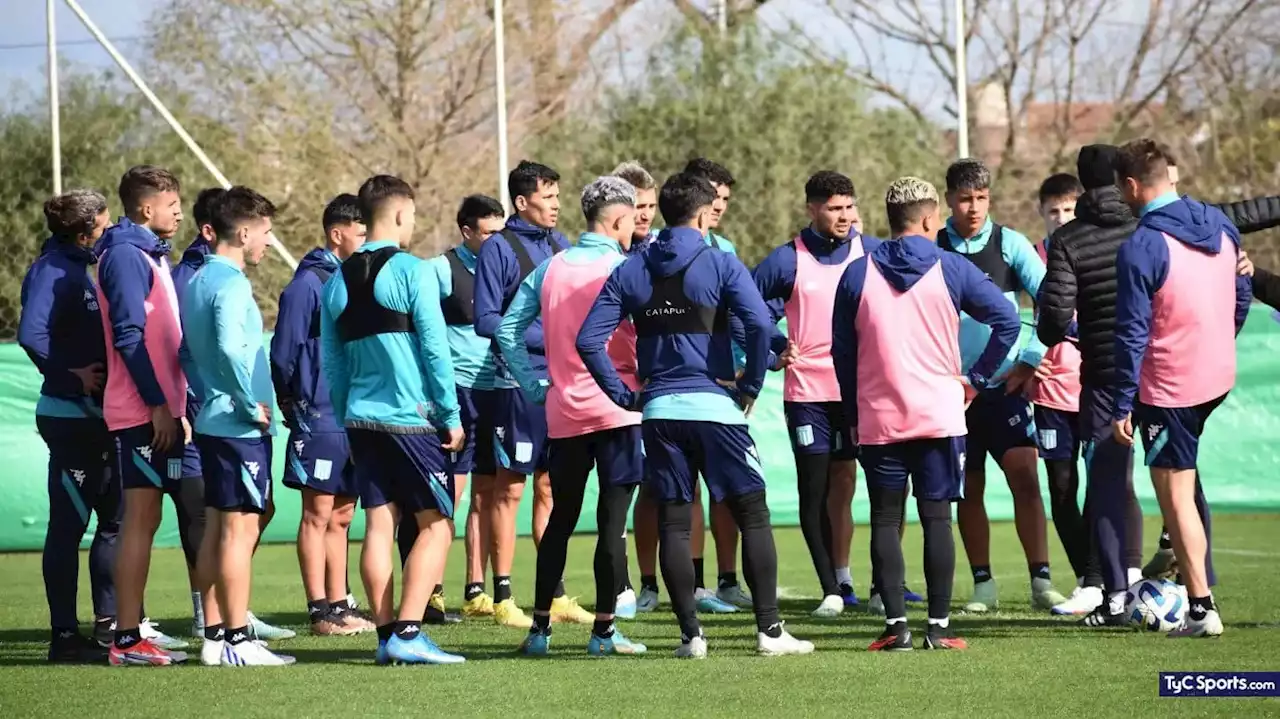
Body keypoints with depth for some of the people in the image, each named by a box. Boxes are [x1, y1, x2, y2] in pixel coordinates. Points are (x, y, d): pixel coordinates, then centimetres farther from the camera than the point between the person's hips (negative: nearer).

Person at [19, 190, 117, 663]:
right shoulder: (52, 271, -15)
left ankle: (110, 618, 25)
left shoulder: (77, 268, 14)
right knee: (68, 526, -5)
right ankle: (65, 637, -2)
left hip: (94, 416, 10)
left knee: (116, 517, 15)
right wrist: (73, 376, -22)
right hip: (70, 416, -10)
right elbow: (31, 334, -29)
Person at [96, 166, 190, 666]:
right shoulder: (127, 256, -11)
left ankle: (133, 631, 12)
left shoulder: (147, 255, 19)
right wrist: (158, 404, -19)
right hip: (142, 413, -9)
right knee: (140, 520, -9)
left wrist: (177, 406, 17)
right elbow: (128, 335, -18)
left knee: (144, 521, 10)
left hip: (158, 413, 9)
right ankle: (128, 639, -8)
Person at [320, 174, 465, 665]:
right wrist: (451, 415, -5)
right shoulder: (413, 272, -9)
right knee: (436, 523, 0)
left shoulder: (337, 282, 9)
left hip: (362, 419, 6)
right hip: (412, 418, -6)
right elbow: (435, 347, -11)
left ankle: (386, 634, 5)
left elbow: (331, 363, 13)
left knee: (379, 524, 7)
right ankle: (407, 632, -11)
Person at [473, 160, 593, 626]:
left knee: (550, 488, 11)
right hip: (519, 385, -6)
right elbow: (486, 321, -11)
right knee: (511, 489, -2)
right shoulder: (499, 249, -7)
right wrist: (544, 338, -16)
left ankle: (554, 595, 16)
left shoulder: (561, 245, 12)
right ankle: (503, 598, 2)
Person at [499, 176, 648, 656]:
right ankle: (603, 631, -1)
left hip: (563, 414, 5)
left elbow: (507, 329, 6)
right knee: (612, 522, -1)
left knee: (559, 521, 14)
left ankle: (539, 629, 13)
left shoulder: (550, 269, 7)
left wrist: (535, 387, 9)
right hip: (617, 411, -5)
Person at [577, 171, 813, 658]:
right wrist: (751, 385, -6)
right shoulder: (720, 265, -3)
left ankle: (690, 635, 4)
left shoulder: (630, 272, 7)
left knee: (673, 523, 8)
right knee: (753, 515, 4)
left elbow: (588, 339, 1)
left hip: (659, 412, 3)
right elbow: (759, 324, -18)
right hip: (715, 406, -3)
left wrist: (624, 395, 6)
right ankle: (769, 630, 0)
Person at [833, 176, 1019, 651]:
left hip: (878, 420, 0)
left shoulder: (857, 275, 2)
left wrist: (853, 415, 15)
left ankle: (896, 624, -2)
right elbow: (1006, 320, -4)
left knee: (885, 522, 5)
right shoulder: (951, 270, -1)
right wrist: (977, 379, 5)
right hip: (941, 416, 0)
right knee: (937, 519, 2)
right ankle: (939, 626, -1)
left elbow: (841, 351, 6)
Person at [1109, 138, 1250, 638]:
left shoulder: (1140, 248, -19)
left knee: (1176, 498, 0)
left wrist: (1122, 407, -11)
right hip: (1219, 381, 7)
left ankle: (1201, 609, -1)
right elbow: (1242, 297, 13)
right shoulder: (1220, 226, 2)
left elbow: (1132, 334, -17)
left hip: (1169, 387, -7)